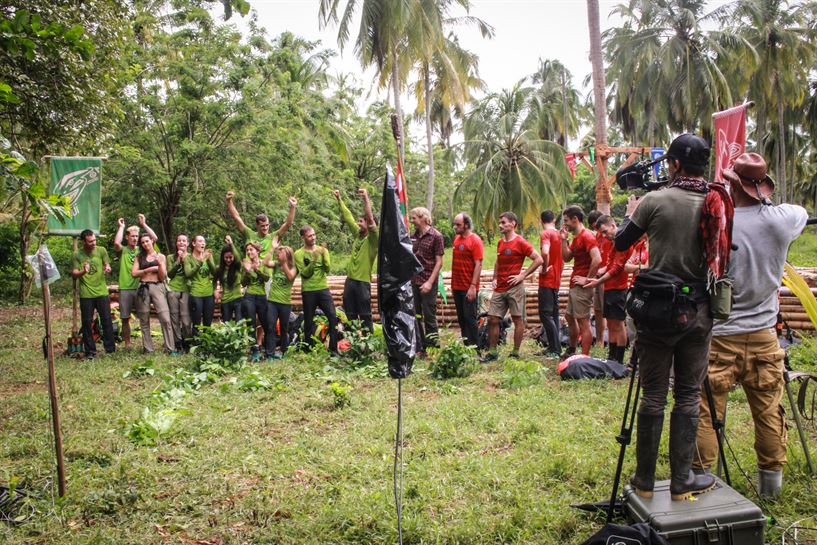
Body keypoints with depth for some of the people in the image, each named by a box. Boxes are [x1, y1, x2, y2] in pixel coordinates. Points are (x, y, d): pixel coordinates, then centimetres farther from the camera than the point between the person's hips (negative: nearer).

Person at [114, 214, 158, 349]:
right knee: (125, 318, 6)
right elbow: (116, 243, -20)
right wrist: (121, 227, -9)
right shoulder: (122, 250, 3)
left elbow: (154, 238, -3)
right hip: (125, 288, -1)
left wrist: (143, 224, -3)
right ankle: (127, 343, 16)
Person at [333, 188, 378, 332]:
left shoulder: (373, 238, -9)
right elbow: (348, 216, 17)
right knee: (350, 315, 13)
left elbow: (371, 219, -24)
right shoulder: (358, 234, 10)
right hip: (350, 279, 7)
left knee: (365, 316, -1)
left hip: (363, 282, -7)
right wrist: (339, 200, 19)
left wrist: (366, 198, -27)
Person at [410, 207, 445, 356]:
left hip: (428, 283, -6)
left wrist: (430, 282, -15)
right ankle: (418, 348, 18)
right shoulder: (412, 236, 11)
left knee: (429, 316, -1)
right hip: (413, 282, 6)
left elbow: (439, 262, -9)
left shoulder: (436, 236, -6)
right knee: (415, 316, 9)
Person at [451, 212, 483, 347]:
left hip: (469, 288, -7)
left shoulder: (475, 240, -9)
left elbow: (478, 265, -14)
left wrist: (473, 286, -20)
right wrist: (452, 283, 14)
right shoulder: (456, 238, 11)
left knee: (470, 318, -4)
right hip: (457, 287, 7)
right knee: (461, 318, 11)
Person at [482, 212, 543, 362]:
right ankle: (492, 352, 12)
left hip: (514, 287, -7)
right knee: (492, 319, 4)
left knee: (518, 320, 2)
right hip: (499, 288, 7)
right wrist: (494, 279, 14)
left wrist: (523, 275, -13)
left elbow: (538, 259, -12)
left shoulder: (520, 242, -8)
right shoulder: (500, 242, 14)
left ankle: (515, 353, 10)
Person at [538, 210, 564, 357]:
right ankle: (554, 348, 16)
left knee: (545, 314, -6)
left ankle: (555, 349, -7)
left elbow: (545, 252, -30)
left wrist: (545, 268, -16)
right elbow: (564, 257, 20)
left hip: (547, 280, -8)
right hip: (556, 280, 8)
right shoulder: (559, 234, 13)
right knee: (554, 314, 12)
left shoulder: (546, 234, -12)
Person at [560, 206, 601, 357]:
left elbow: (597, 259, -27)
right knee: (569, 316, 21)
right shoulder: (576, 237, 16)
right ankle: (571, 350, 36)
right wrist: (564, 240, 7)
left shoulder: (586, 236, -16)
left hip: (582, 287, -11)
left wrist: (587, 279, -19)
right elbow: (566, 258, 17)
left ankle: (585, 357, -1)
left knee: (583, 322, -6)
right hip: (574, 286, 11)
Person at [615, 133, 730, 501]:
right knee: (689, 397, 10)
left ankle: (644, 479, 16)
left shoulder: (655, 201, -8)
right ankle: (681, 480, 17)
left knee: (653, 396, 6)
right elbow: (722, 257, 8)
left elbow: (621, 243, 3)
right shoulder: (717, 203, 1)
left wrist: (631, 213, 21)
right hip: (698, 312, 2)